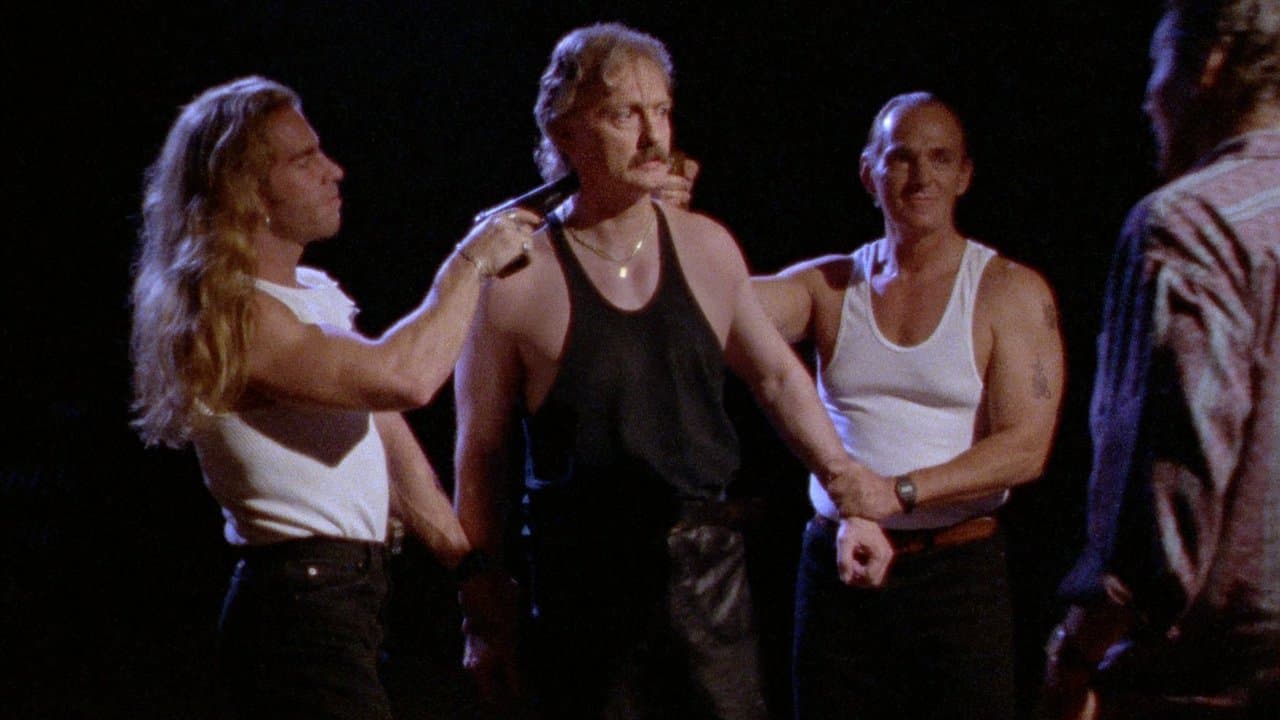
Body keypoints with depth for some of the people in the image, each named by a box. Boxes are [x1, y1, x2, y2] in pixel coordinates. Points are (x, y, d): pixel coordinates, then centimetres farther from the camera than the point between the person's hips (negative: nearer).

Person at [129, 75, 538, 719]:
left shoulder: (318, 295, 15)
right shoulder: (229, 318, -16)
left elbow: (392, 445, 17)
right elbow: (402, 378, -28)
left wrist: (474, 567, 12)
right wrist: (471, 263, -14)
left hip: (347, 594, 10)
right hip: (298, 605, -10)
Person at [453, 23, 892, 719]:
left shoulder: (706, 248, 6)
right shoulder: (519, 281, -7)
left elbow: (779, 378, 21)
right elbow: (478, 457, 0)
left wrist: (854, 498, 21)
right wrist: (487, 610, 0)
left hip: (708, 575, 3)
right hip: (581, 585, -3)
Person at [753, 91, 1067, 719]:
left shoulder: (1010, 292, -1)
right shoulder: (830, 286, 9)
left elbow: (1026, 448, -10)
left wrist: (900, 492, -19)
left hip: (956, 572, -2)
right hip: (836, 567, 2)